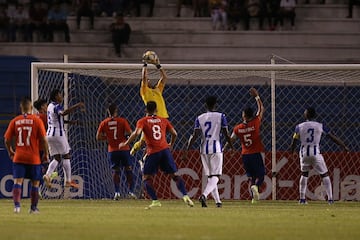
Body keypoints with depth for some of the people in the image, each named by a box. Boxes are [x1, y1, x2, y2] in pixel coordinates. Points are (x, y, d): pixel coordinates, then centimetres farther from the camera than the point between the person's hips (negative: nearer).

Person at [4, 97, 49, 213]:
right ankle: (33, 207, 17)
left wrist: (10, 152, 21)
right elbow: (43, 139, -8)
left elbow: (7, 140, 3)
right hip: (34, 158, -1)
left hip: (18, 157, 1)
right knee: (35, 183, 11)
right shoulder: (37, 120, -5)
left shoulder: (14, 121, 2)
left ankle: (16, 205, -19)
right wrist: (46, 154, 4)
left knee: (17, 181, -2)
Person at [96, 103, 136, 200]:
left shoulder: (104, 123, 2)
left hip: (112, 150, 1)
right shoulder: (122, 121, -5)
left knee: (115, 171, 7)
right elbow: (129, 132, -14)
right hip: (124, 149, -1)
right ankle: (131, 191, 5)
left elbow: (98, 137, 1)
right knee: (128, 170, 9)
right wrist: (123, 135, 7)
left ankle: (117, 192, -5)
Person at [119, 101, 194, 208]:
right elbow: (174, 133, 13)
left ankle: (155, 201, -8)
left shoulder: (142, 121, 5)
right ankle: (185, 195, -8)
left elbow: (137, 132, -12)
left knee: (146, 178, 7)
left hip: (153, 152, -3)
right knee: (174, 175, 8)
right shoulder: (163, 120, 15)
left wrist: (126, 143, -2)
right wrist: (171, 144, 32)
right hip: (165, 150, 3)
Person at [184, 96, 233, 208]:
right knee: (215, 176, -5)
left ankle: (217, 201, 16)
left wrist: (187, 149, -1)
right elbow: (226, 134, -3)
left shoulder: (199, 118, 4)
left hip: (204, 149, 3)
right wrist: (231, 147, 10)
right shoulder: (221, 116, -2)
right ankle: (204, 195, -30)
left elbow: (195, 135, -3)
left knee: (210, 176, 14)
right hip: (216, 149, -3)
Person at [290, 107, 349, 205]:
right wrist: (344, 146, 11)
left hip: (304, 153, 1)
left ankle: (302, 198, 16)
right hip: (315, 153, -1)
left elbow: (294, 142, -2)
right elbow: (333, 137, 2)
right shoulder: (320, 126, 0)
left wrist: (291, 152, 17)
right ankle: (330, 198, 0)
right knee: (325, 175, 8)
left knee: (304, 174, 21)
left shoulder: (299, 126, -1)